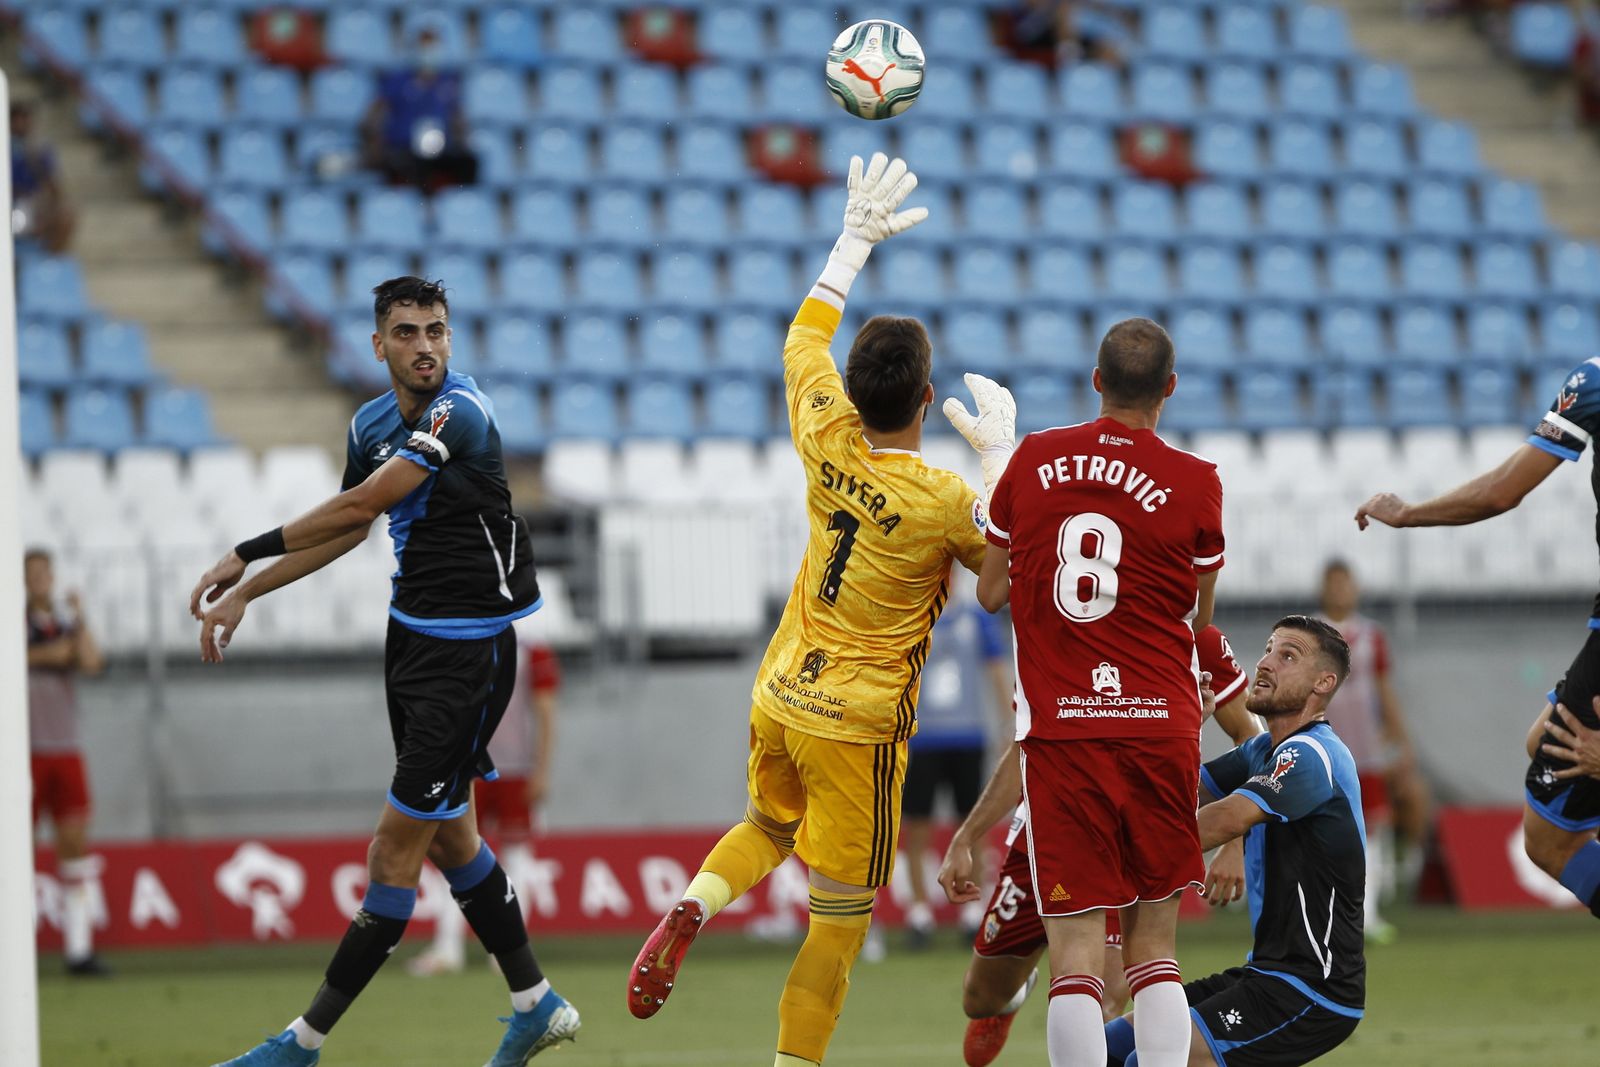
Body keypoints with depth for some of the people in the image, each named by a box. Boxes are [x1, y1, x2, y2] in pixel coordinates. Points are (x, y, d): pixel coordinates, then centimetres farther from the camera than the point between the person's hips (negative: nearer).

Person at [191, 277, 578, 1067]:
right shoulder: (373, 424, 6)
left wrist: (245, 556, -15)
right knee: (446, 832, 15)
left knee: (400, 840, -6)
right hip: (412, 636, 9)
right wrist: (245, 594, 21)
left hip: (469, 652, -9)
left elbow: (358, 507, -22)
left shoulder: (458, 412, -19)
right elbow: (350, 528, 23)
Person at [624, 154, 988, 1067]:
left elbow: (805, 338, 14)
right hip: (859, 723, -6)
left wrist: (859, 237, 21)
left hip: (779, 699, 6)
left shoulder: (828, 445, -5)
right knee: (839, 921, 1)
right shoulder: (945, 502, -18)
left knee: (768, 828, 31)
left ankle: (690, 913, 4)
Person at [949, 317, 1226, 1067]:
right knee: (1153, 948, 10)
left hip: (1058, 731, 0)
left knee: (1076, 955, -4)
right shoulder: (1195, 484, -1)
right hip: (1161, 726, 0)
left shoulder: (1033, 460, 3)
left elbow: (991, 594, 14)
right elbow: (1198, 622, 11)